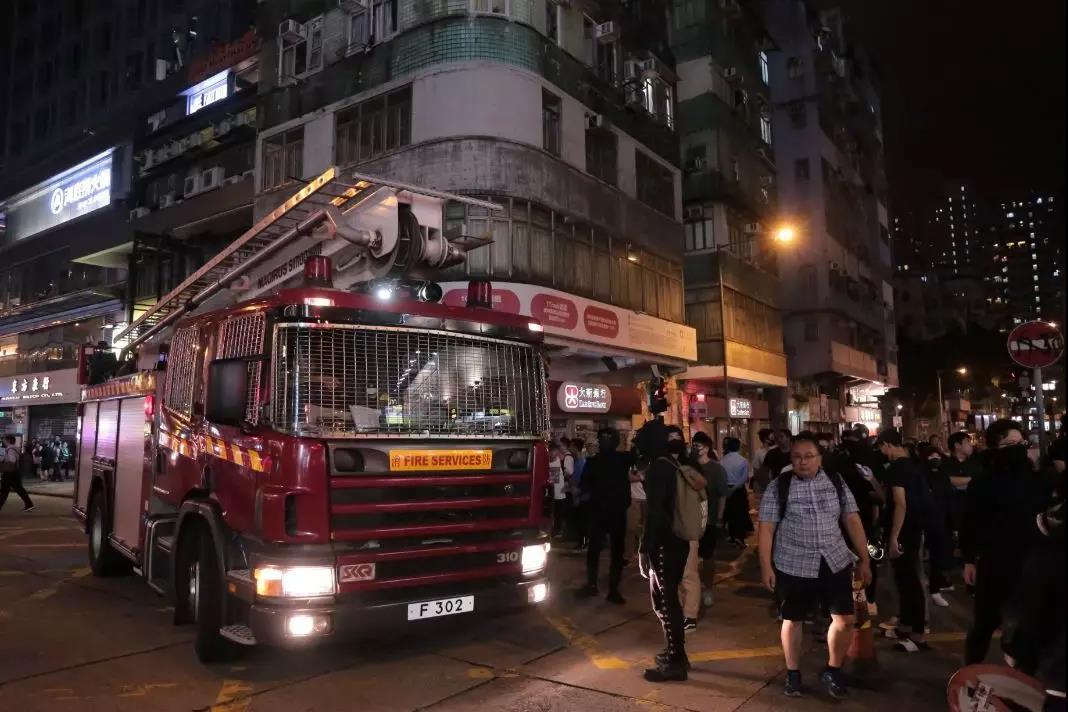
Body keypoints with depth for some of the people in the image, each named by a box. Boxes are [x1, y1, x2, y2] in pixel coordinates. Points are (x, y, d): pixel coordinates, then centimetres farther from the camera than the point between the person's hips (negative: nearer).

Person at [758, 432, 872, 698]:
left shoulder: (836, 482, 1)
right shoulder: (778, 486, -7)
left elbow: (852, 521, 6)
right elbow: (766, 528, -7)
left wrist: (864, 559, 5)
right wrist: (766, 566, -10)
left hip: (835, 563, 2)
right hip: (793, 567, -2)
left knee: (845, 620, 4)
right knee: (793, 620, 12)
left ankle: (832, 671, 28)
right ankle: (793, 673, 31)